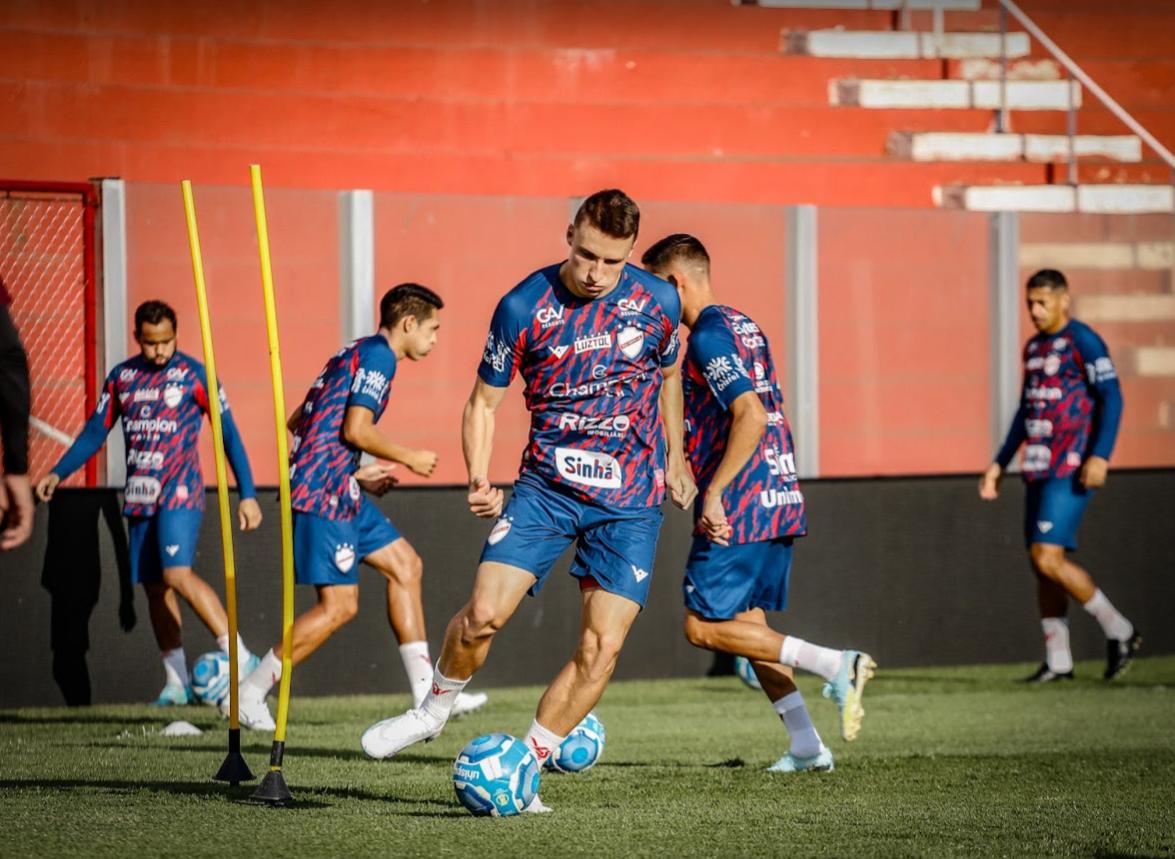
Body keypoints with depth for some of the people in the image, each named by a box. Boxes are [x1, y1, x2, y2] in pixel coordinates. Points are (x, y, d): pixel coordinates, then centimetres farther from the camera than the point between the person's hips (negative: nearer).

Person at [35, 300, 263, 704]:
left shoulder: (192, 374, -4)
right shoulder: (121, 377, 9)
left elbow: (228, 433, -2)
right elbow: (95, 431, 17)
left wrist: (247, 494, -6)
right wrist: (57, 473, 6)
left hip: (181, 492, -6)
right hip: (139, 496, 6)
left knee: (178, 573, -23)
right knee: (154, 585, 6)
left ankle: (238, 654, -20)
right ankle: (177, 681, 12)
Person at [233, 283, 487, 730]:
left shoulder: (355, 354, 19)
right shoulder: (378, 355, -10)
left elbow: (297, 421, 20)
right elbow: (356, 429, -19)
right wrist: (409, 458, -5)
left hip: (339, 490, 11)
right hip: (324, 493, -11)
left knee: (405, 565, 12)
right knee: (339, 605, -9)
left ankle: (426, 692, 12)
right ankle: (250, 694, -3)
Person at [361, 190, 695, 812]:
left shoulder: (658, 303, -5)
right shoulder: (524, 307, -10)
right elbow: (484, 402, 0)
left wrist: (673, 458, 22)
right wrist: (479, 479, -14)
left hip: (631, 499, 1)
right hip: (546, 486, -1)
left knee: (602, 646, -9)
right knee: (483, 613, -15)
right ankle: (434, 709, 16)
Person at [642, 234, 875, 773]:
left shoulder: (709, 335, -12)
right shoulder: (745, 328, 17)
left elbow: (750, 416, -24)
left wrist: (713, 493, -23)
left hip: (738, 508, -9)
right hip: (780, 501, 10)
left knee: (704, 627, -4)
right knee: (746, 625, 14)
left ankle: (834, 666, -16)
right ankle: (807, 746, 8)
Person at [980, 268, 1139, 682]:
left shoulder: (1083, 341, -8)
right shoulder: (1034, 347, 17)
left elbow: (1112, 397, -13)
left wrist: (1100, 456, -24)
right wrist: (999, 464, 23)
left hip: (1070, 471, -8)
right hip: (1039, 470, 8)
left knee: (1049, 558, -15)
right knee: (1041, 563, 6)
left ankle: (1119, 632, -2)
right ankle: (1058, 661, 11)